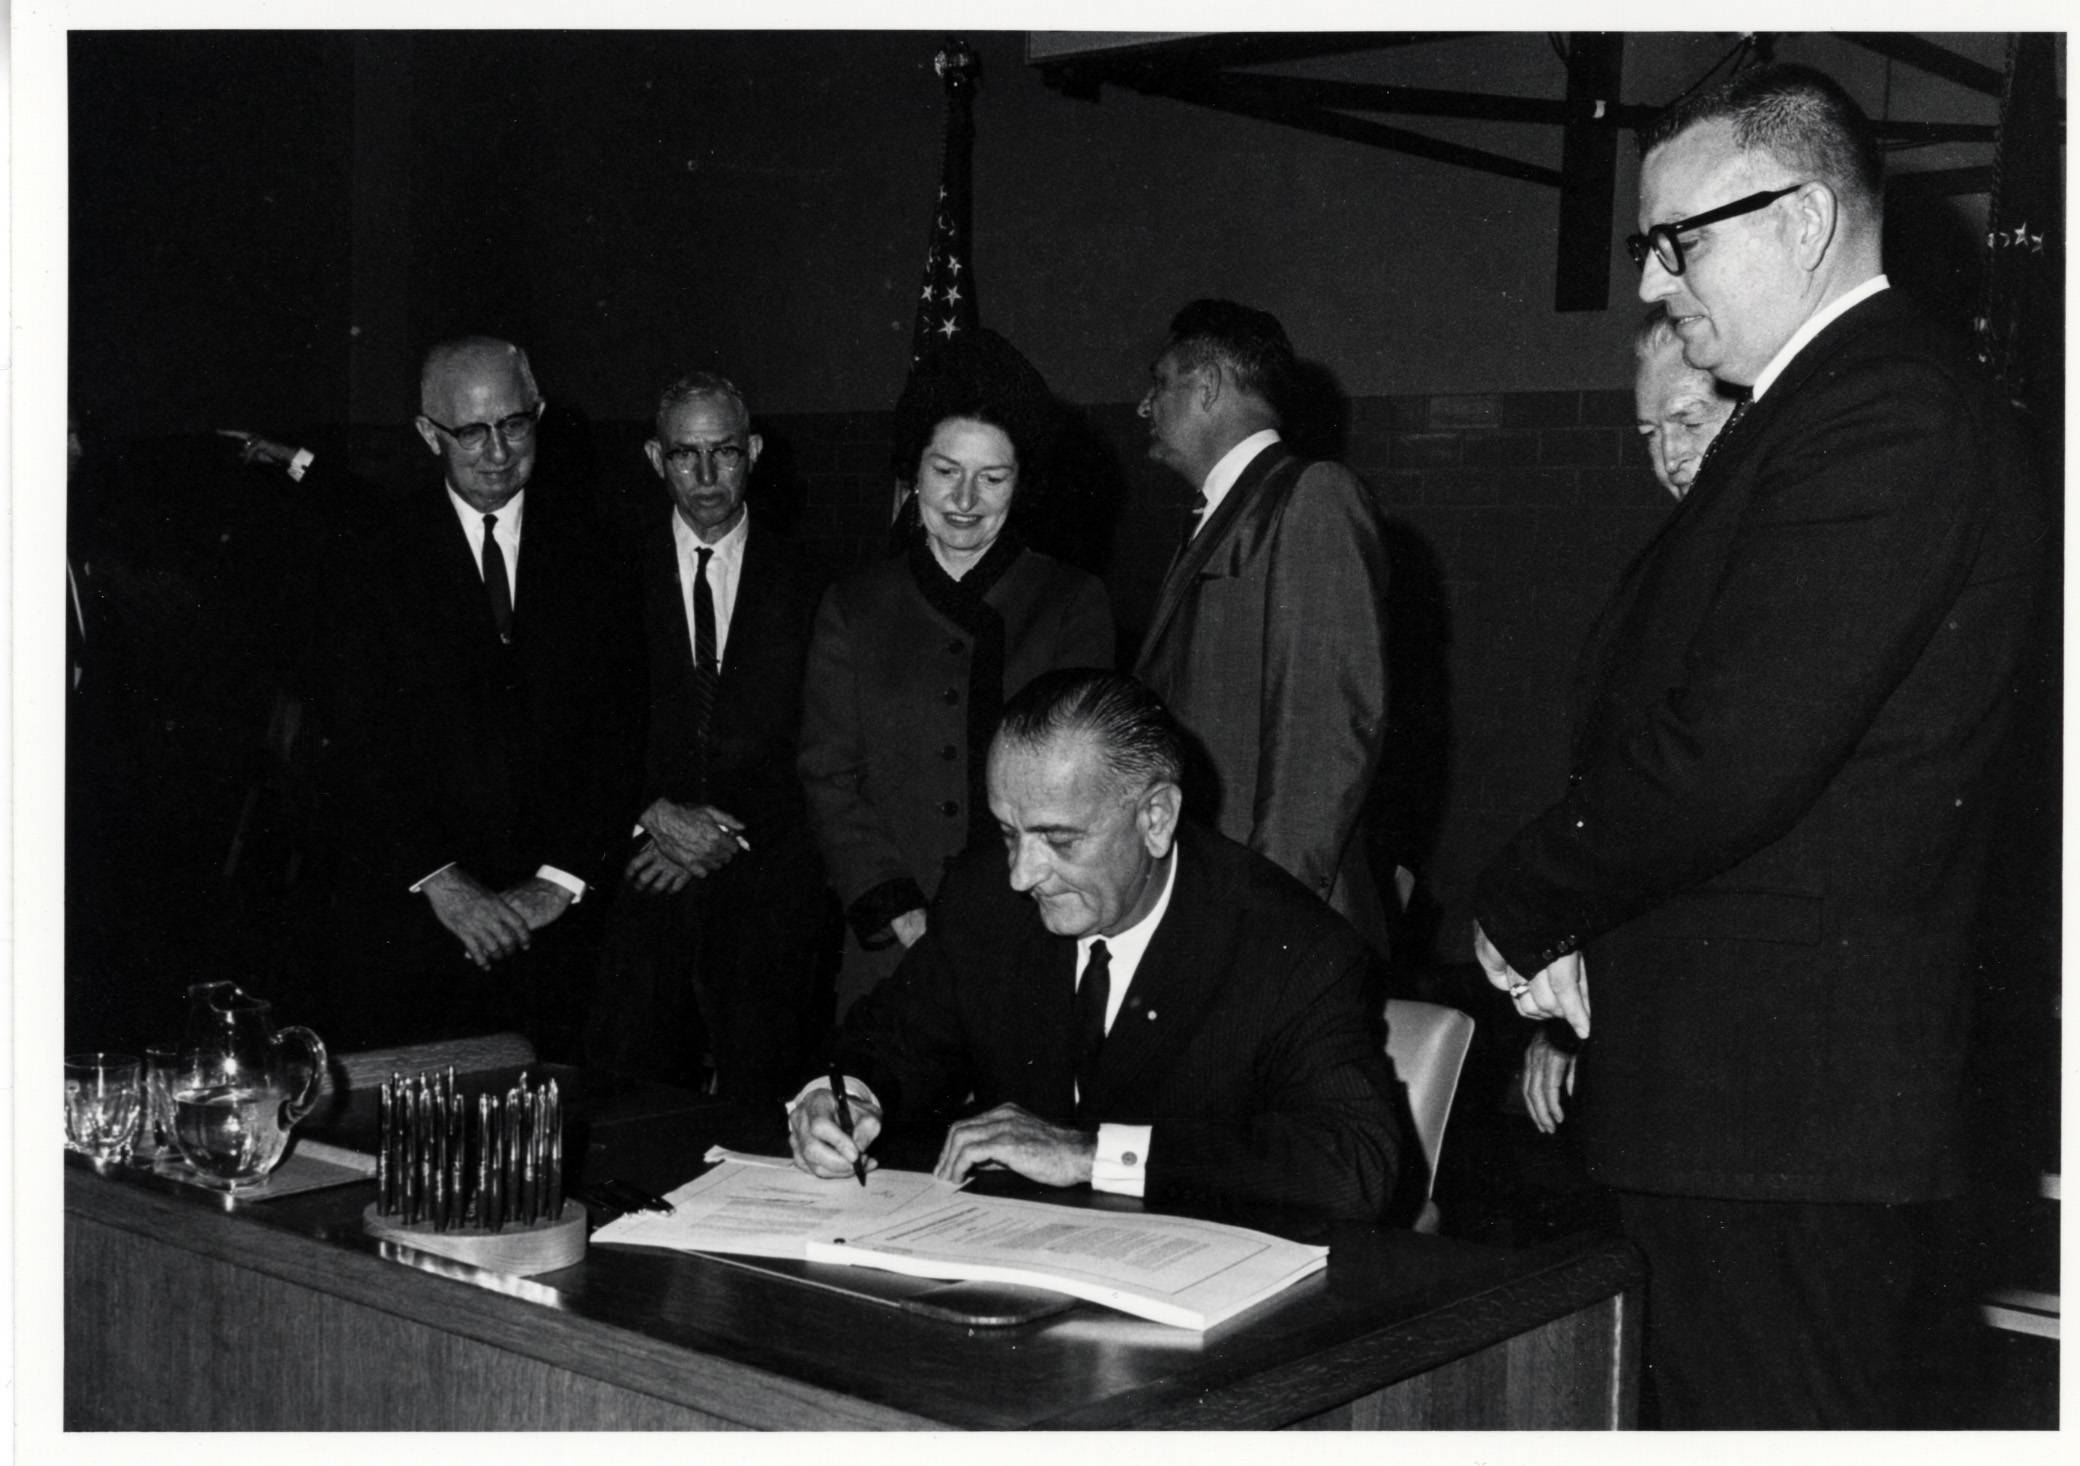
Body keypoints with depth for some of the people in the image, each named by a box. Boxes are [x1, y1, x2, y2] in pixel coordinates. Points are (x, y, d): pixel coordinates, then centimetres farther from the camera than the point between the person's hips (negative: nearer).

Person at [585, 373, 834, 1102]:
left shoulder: (806, 586, 6)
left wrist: (731, 831, -8)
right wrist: (654, 815, -11)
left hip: (768, 889, 0)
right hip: (639, 886, 0)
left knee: (763, 1097, 1)